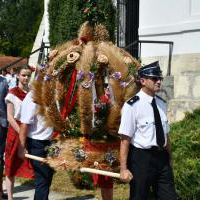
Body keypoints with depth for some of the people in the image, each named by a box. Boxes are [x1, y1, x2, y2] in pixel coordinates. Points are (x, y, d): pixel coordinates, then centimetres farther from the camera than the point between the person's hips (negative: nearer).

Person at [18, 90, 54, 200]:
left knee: (48, 176, 18)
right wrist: (22, 147, -20)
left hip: (47, 142, 8)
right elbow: (24, 124, -21)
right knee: (42, 178, 0)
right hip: (37, 143, -8)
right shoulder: (32, 98, -19)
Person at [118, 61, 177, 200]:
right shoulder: (132, 105, -14)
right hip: (141, 157, -6)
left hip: (162, 157, 6)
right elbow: (125, 138, -17)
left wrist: (169, 158, 18)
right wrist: (124, 168, -18)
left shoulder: (161, 103, 8)